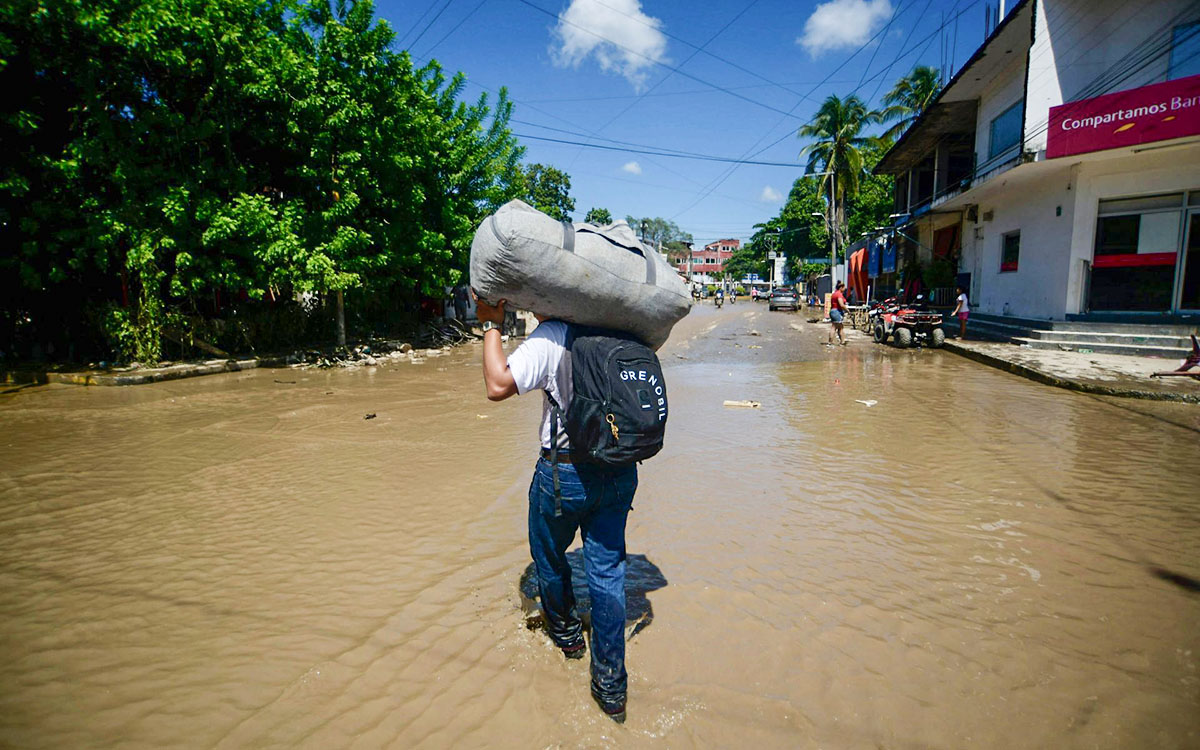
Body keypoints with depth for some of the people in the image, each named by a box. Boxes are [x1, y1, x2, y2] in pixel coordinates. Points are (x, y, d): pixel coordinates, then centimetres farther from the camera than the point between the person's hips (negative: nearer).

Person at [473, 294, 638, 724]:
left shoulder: (549, 338, -15)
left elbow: (498, 386, -23)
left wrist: (491, 325, -12)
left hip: (565, 472, -5)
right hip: (621, 472, 5)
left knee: (549, 556, 22)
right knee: (607, 572, 12)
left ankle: (566, 633, 46)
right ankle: (611, 688, 20)